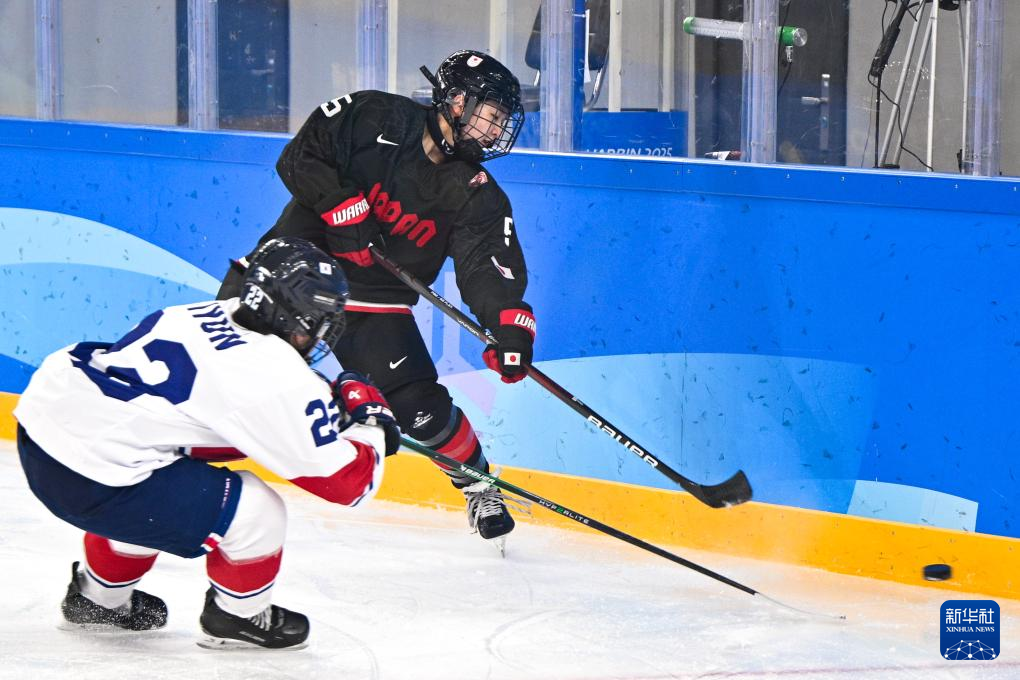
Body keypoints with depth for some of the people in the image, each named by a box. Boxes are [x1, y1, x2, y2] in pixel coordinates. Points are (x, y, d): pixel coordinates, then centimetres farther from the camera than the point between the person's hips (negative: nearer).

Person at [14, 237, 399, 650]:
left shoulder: (206, 316, 11)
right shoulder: (282, 379, -12)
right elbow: (349, 482, -4)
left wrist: (329, 402, 21)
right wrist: (369, 423, 15)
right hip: (90, 479, -8)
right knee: (255, 513, 0)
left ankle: (99, 599, 49)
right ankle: (239, 616, 24)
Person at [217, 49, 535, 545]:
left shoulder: (477, 196, -4)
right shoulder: (374, 119, -11)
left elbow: (489, 269, -12)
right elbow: (300, 156, -12)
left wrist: (510, 322, -29)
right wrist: (342, 205, -24)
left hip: (375, 299, 2)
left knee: (416, 401, -8)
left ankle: (477, 484, 14)